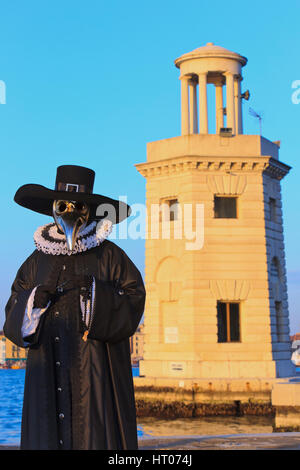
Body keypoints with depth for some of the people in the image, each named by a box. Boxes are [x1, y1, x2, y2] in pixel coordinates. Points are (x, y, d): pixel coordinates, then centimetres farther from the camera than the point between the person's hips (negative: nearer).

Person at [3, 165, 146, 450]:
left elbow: (132, 306, -3)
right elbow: (13, 320, 9)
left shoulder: (110, 256, 5)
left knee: (95, 436, -8)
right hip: (48, 378, 3)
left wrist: (93, 291, -17)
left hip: (95, 376, -2)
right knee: (46, 435, -3)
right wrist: (39, 295, -9)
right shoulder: (37, 261, 14)